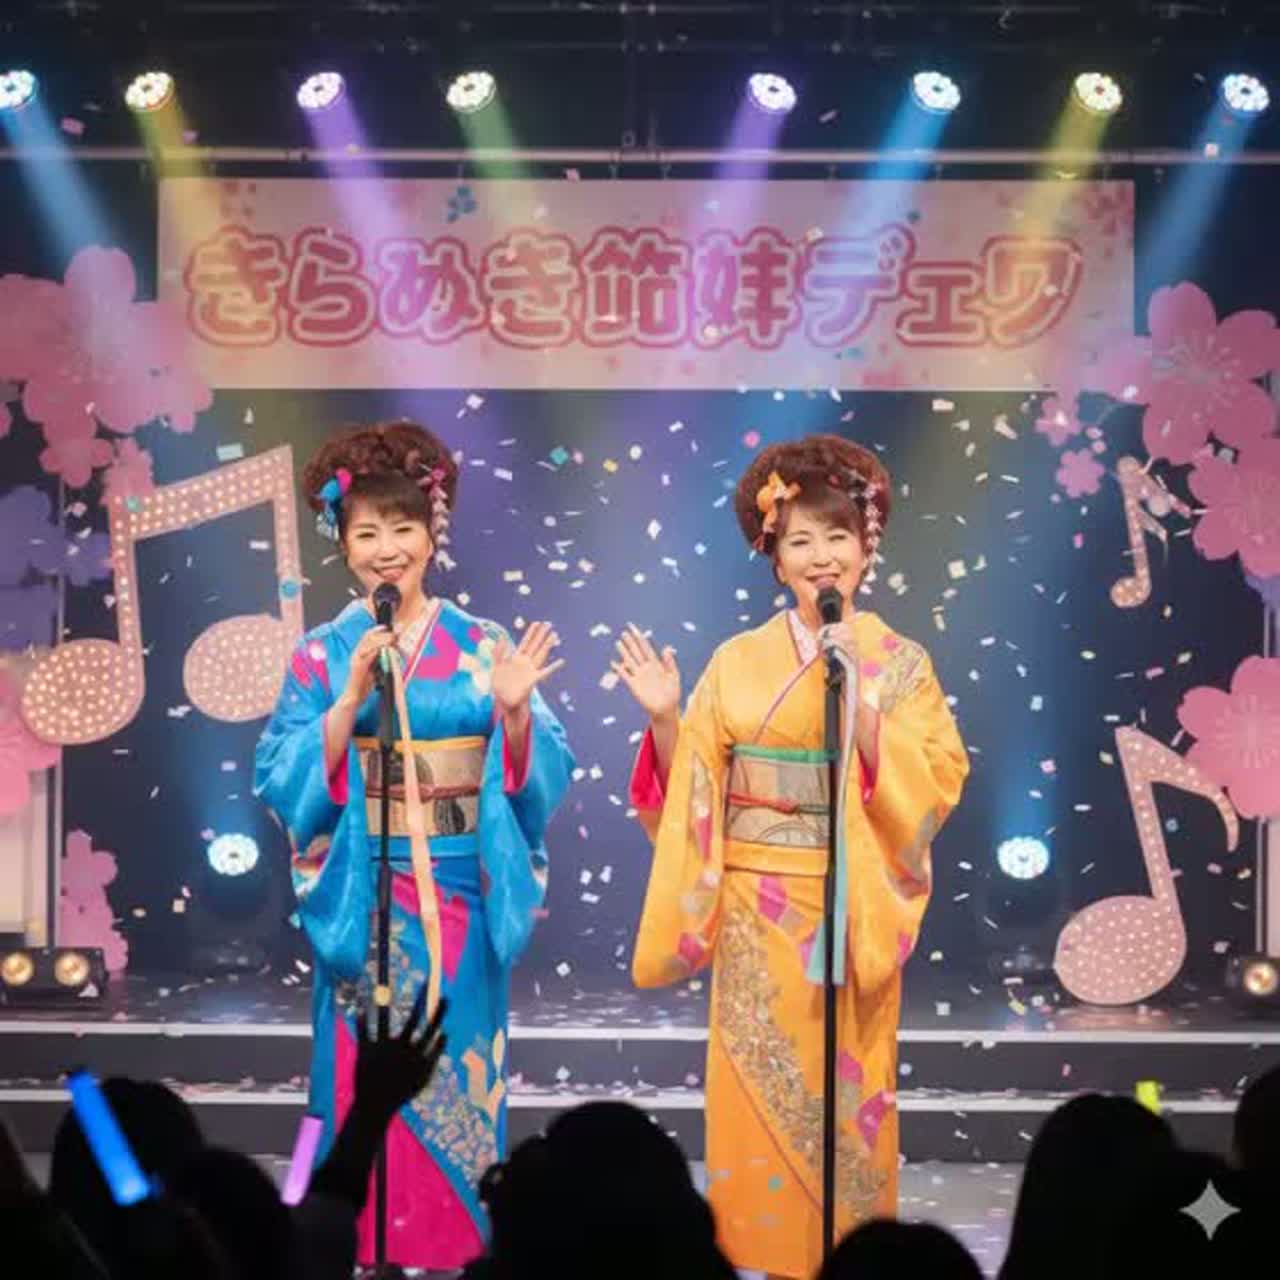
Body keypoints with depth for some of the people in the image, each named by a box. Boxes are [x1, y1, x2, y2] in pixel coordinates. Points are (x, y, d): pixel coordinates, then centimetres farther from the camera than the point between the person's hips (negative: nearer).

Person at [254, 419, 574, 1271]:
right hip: (364, 899, -1)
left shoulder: (482, 647, 3)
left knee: (453, 1069, 5)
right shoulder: (323, 655, 1)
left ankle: (453, 1243, 16)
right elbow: (283, 779, -7)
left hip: (460, 896, 1)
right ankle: (373, 1245, 12)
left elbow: (537, 775, 0)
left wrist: (515, 712, -19)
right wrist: (351, 699, -19)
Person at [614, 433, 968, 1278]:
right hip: (755, 916, 2)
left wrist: (857, 697, -20)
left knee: (839, 1091, 1)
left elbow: (932, 787, -12)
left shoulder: (900, 663, -1)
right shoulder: (739, 660, 6)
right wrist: (665, 719, -10)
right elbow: (693, 790, 6)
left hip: (846, 914, -2)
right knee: (755, 1093, 2)